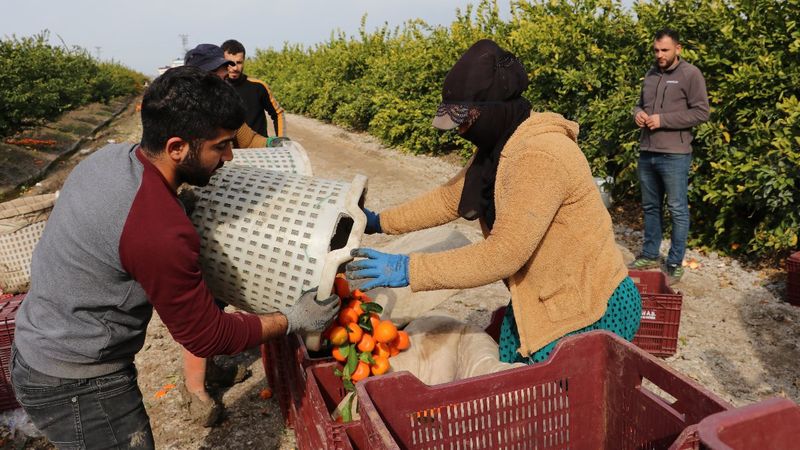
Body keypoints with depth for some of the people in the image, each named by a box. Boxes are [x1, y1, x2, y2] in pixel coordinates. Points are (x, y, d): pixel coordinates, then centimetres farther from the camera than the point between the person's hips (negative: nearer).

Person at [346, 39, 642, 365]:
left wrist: (409, 270, -30)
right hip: (539, 304, 9)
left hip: (590, 314, -9)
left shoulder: (539, 156, -28)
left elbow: (503, 254, -31)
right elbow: (450, 197, 11)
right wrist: (381, 222, 6)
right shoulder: (498, 148, 3)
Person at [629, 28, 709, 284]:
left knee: (678, 210, 3)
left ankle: (675, 264, 13)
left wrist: (662, 120, -16)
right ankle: (649, 255, 28)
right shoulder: (651, 74, 13)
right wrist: (638, 113, 0)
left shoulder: (690, 74, -5)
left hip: (674, 155, -6)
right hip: (647, 153, 6)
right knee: (650, 207, 15)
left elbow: (701, 112, -10)